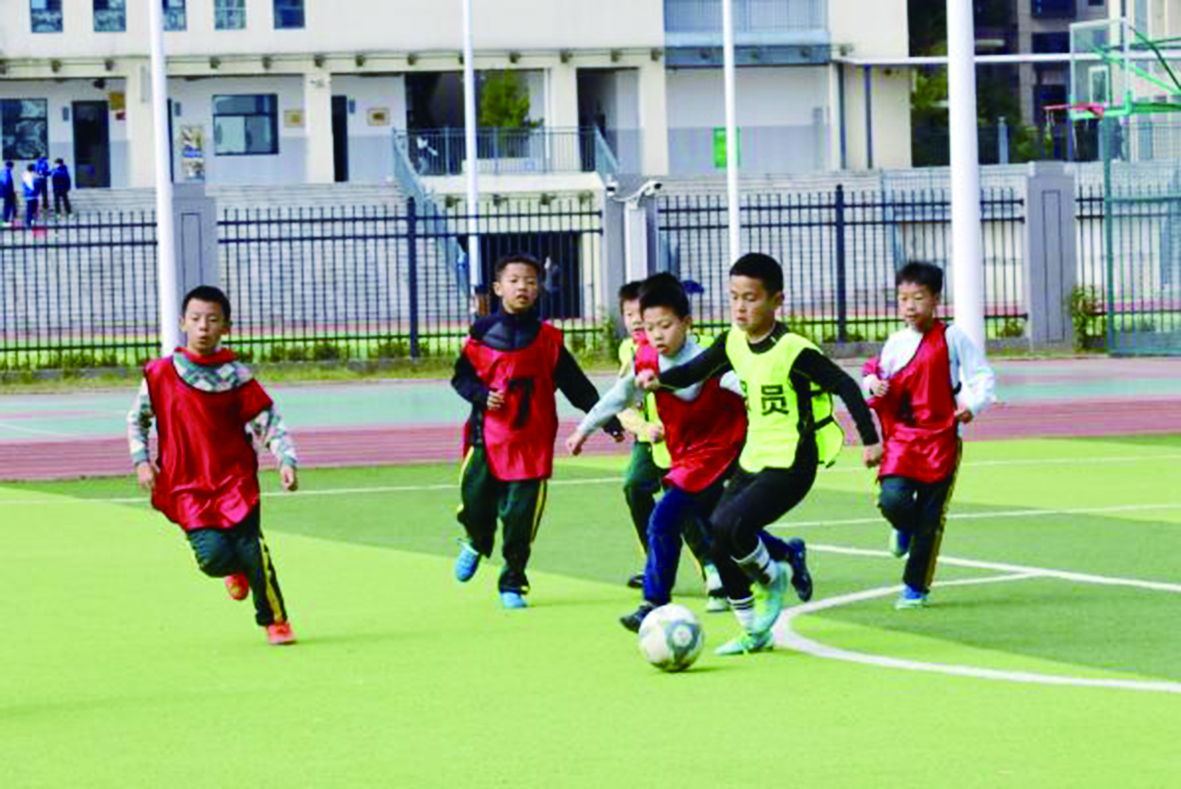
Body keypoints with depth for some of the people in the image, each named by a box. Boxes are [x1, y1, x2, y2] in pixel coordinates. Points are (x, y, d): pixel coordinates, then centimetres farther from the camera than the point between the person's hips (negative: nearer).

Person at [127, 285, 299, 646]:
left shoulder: (236, 375, -1)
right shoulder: (161, 373, 2)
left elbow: (268, 421, 1)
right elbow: (137, 419, 15)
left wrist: (286, 460, -14)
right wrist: (141, 461, 2)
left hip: (235, 480, 0)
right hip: (186, 485, 0)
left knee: (251, 550, -10)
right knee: (214, 556, -14)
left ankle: (275, 620, 11)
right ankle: (234, 571, 24)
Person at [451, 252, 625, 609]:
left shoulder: (547, 338, 3)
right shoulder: (483, 333, 2)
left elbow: (576, 385, 7)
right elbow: (461, 376, 10)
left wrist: (607, 419, 2)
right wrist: (481, 395, -10)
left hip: (531, 440, 0)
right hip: (487, 435, 0)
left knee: (521, 515, -4)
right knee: (475, 503, -1)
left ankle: (512, 584, 12)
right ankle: (476, 544, 35)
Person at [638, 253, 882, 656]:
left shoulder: (793, 351, -18)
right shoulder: (734, 342, 2)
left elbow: (845, 386, -15)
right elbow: (696, 371, 11)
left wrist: (870, 439, -14)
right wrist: (659, 379, -10)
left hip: (791, 465, -8)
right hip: (754, 458, 8)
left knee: (729, 526, -25)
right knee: (717, 541, 4)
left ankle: (771, 578, 5)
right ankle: (754, 633, 19)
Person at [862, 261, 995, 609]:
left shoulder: (953, 338, -3)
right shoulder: (895, 343, 7)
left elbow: (983, 377, 0)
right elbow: (878, 376, 18)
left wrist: (973, 404, -18)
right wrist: (873, 385, -6)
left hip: (941, 438, -2)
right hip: (901, 436, 2)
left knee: (930, 516, 1)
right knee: (893, 499, -18)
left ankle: (916, 587, 15)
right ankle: (905, 528, 19)